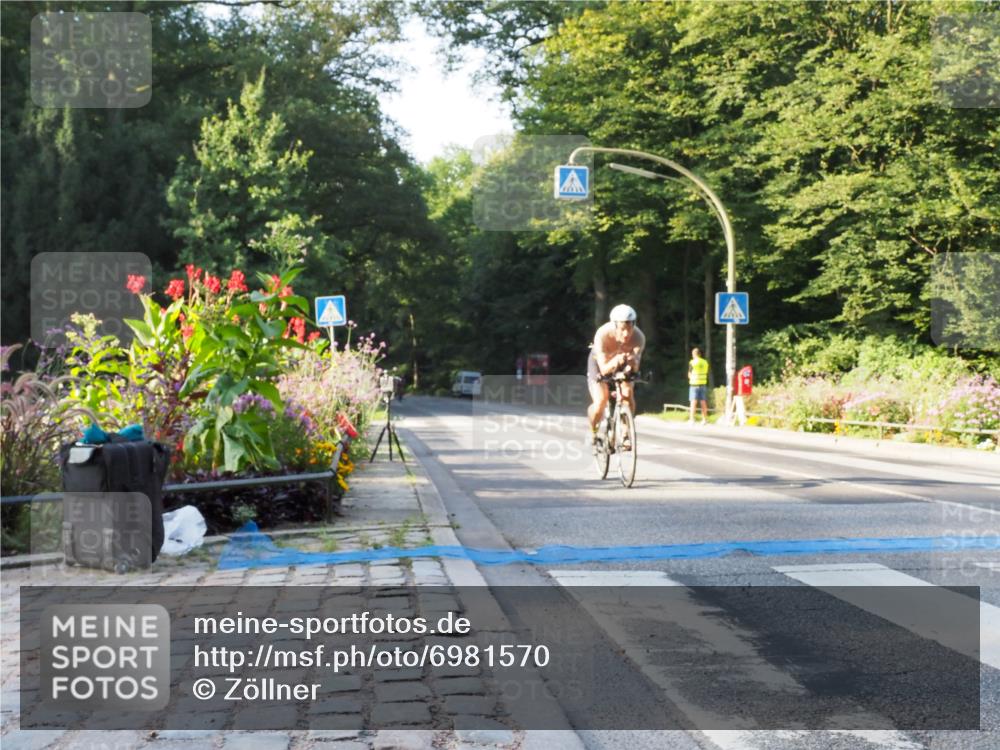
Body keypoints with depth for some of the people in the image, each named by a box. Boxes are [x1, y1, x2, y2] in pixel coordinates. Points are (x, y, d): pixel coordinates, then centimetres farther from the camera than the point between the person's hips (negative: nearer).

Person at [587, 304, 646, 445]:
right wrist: (616, 361, -59)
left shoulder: (638, 337, -32)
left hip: (622, 364, 2)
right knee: (600, 404, -18)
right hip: (600, 362, -2)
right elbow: (604, 369, -38)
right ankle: (593, 432, 12)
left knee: (628, 394, -24)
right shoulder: (602, 335, -37)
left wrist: (632, 361, -56)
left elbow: (634, 367, -33)